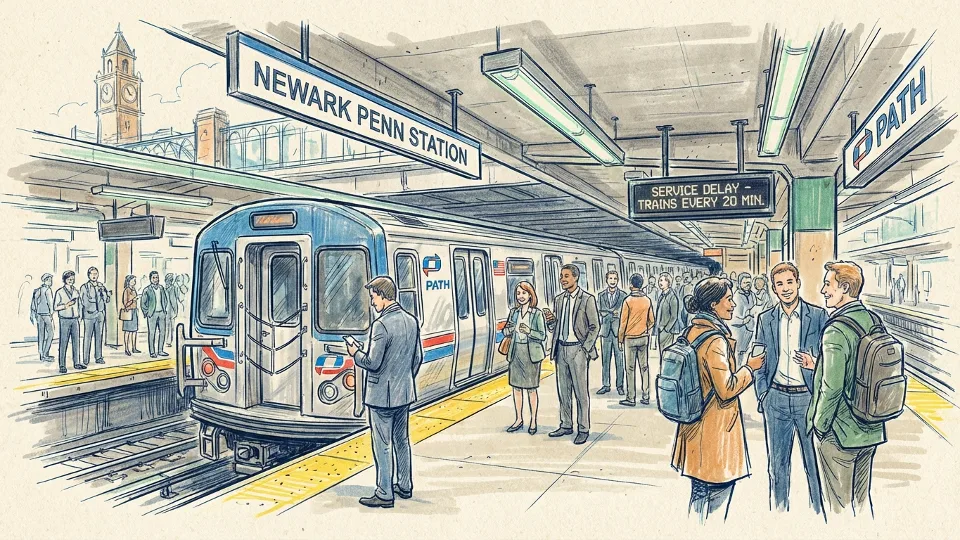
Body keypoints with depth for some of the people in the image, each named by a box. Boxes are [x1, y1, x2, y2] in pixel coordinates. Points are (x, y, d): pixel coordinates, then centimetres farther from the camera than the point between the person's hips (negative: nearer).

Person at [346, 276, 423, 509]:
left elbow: (373, 363, -21)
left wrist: (355, 353, -2)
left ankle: (384, 494, 11)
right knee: (402, 440, 19)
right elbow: (418, 357, 10)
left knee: (383, 445, 2)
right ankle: (405, 486, 30)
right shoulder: (412, 321, 4)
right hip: (405, 394, 8)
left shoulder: (381, 325, -21)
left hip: (382, 395, -8)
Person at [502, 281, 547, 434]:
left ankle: (533, 421, 17)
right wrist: (509, 329, -10)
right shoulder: (513, 312, 7)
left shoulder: (537, 314, -6)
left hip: (531, 354, -4)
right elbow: (505, 332, 13)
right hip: (515, 353, 5)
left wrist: (529, 331, -23)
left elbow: (543, 336, -7)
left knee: (531, 388, 3)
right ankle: (519, 420, 24)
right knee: (516, 387, 10)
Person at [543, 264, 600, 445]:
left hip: (577, 349, -6)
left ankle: (583, 429, 9)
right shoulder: (558, 299, 11)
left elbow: (595, 327, -6)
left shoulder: (587, 299, -7)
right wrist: (550, 320, -6)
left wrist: (585, 349, -11)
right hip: (561, 349, 6)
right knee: (563, 390, 12)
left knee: (581, 391, -1)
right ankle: (566, 425, 24)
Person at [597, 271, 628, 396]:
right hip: (606, 330, 2)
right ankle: (606, 385, 10)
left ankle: (620, 385, 8)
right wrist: (612, 313, -1)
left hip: (618, 331, -2)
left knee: (619, 359, 0)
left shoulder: (623, 295, 5)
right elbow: (599, 311, 8)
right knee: (605, 359, 3)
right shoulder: (601, 295, 12)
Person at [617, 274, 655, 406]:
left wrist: (620, 339, 1)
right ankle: (645, 396, 12)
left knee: (631, 369, 0)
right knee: (644, 367, 9)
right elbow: (651, 321, 8)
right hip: (644, 338, 4)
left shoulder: (628, 301, -11)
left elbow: (623, 322, -8)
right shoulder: (647, 300, 1)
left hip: (630, 338, -4)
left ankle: (631, 398, 3)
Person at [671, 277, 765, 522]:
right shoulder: (715, 340, -22)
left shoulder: (692, 331, 5)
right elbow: (727, 390, -21)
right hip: (715, 427, -9)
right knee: (718, 489, 5)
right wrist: (750, 367, -9)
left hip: (694, 421, 9)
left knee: (699, 489, 20)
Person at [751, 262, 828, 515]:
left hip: (809, 397, -2)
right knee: (777, 463, 13)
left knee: (815, 462, 7)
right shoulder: (765, 319, 5)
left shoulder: (818, 316, -2)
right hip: (776, 398, 3)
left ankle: (820, 510, 25)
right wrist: (762, 393, 5)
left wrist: (815, 363, -18)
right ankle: (778, 509, 28)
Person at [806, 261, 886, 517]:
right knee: (862, 499, 22)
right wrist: (818, 365, 15)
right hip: (871, 430, 8)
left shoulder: (837, 330, -24)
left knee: (840, 505, 9)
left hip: (839, 435, -8)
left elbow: (831, 388, -25)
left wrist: (819, 426, -11)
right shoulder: (874, 321, 1)